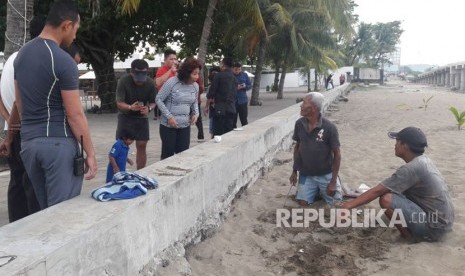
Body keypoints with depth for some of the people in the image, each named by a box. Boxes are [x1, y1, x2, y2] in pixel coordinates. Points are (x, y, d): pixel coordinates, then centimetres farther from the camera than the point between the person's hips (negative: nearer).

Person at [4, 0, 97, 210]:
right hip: (58, 142, -8)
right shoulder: (63, 61, -13)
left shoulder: (22, 54, 11)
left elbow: (19, 103, 16)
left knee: (44, 208, 17)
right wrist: (90, 152, -8)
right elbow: (74, 115, -14)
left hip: (28, 141, 8)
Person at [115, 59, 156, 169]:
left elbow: (153, 102, -7)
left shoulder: (150, 83, -15)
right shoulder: (123, 81, -21)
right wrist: (130, 107, -41)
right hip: (125, 117, -2)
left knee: (142, 146, 2)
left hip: (142, 118, 2)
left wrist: (149, 108, -30)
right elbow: (119, 103, -21)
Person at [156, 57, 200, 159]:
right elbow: (159, 99, -10)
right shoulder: (172, 82, -15)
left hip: (185, 126, 5)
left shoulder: (195, 86, 3)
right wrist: (169, 116, -17)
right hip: (168, 125, -5)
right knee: (167, 154, 5)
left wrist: (195, 114, -3)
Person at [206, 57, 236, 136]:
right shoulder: (233, 77, 11)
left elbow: (211, 92, -7)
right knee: (229, 132, 9)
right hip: (232, 108, 6)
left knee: (218, 132, -4)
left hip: (220, 108, -6)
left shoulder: (219, 75, -7)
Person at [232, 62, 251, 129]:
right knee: (233, 121, 5)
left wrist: (245, 86, -13)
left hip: (242, 100, 2)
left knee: (244, 120, 6)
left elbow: (250, 86, 9)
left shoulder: (244, 75, 5)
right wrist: (235, 88, -18)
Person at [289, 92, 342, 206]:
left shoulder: (329, 127, -20)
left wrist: (333, 181, -13)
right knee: (303, 203, -6)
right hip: (306, 174, 3)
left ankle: (322, 189, 31)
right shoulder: (299, 124, -8)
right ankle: (316, 189, 25)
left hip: (325, 174, -2)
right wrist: (294, 171, 7)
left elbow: (337, 154, -12)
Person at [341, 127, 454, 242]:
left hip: (433, 228, -9)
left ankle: (410, 237, -3)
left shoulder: (411, 168, -22)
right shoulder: (423, 160, 6)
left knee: (387, 200, -21)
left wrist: (349, 205, -16)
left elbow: (377, 191, -21)